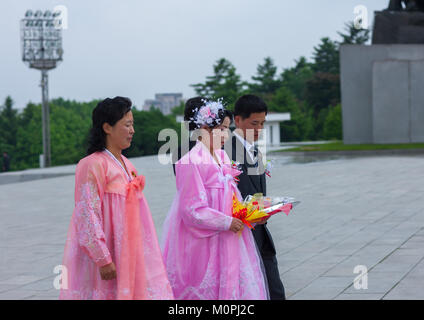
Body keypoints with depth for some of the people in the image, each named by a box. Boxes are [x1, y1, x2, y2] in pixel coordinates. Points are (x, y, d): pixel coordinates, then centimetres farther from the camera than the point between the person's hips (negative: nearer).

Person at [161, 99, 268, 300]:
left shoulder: (222, 158, 11)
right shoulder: (191, 162, -15)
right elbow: (193, 210, -17)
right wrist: (227, 223, -17)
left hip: (225, 240, 8)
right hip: (202, 244, -8)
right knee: (204, 291, -1)